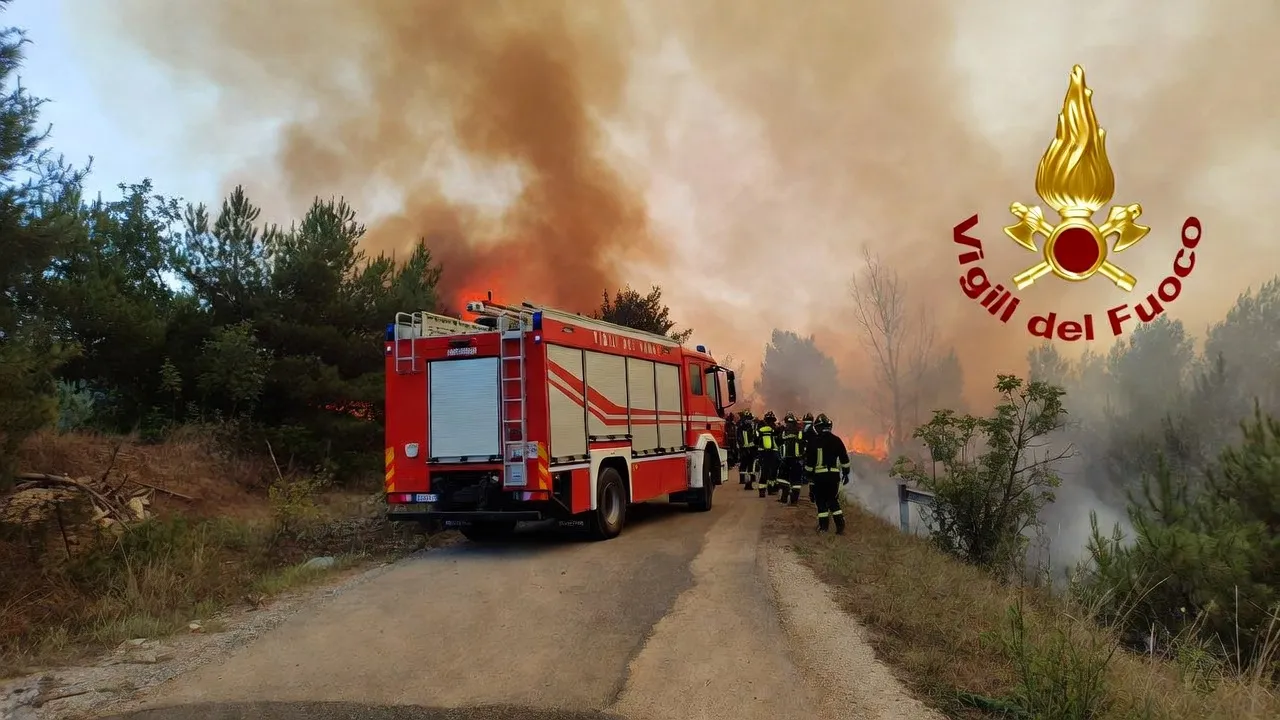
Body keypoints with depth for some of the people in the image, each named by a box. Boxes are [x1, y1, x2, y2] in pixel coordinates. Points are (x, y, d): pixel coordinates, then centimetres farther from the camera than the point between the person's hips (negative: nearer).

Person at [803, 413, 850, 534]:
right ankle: (840, 525, 4)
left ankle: (823, 525, 8)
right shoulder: (836, 440, 3)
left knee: (821, 501, 8)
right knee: (833, 499, 14)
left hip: (819, 475, -3)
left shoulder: (814, 442, -6)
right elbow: (844, 458, 5)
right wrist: (846, 473, 14)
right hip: (834, 474, 3)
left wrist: (809, 474, 7)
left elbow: (809, 461, -4)